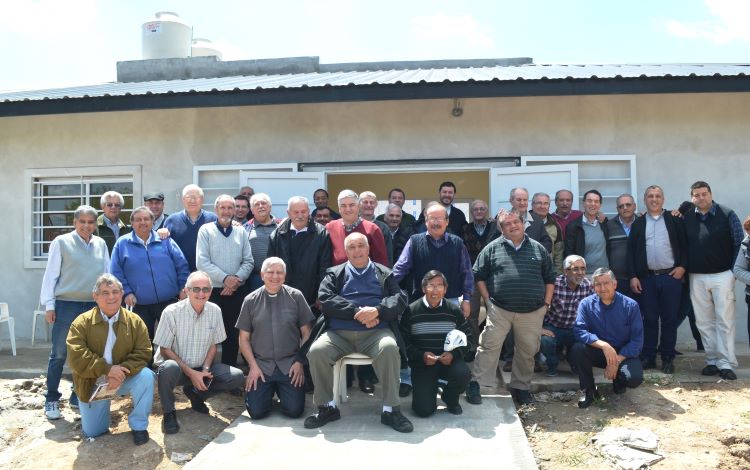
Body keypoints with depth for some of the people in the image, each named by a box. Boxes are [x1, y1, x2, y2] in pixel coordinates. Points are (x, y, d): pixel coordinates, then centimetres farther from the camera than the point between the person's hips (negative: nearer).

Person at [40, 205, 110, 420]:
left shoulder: (101, 244, 8)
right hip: (66, 305, -4)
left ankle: (78, 395, 22)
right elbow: (51, 274, -2)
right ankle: (51, 399, 12)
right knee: (59, 354, 0)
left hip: (94, 305, 4)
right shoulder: (61, 242, -2)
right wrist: (49, 304, -6)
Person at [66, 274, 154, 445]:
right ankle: (102, 406, 37)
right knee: (92, 433, 3)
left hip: (124, 378, 0)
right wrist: (107, 369, -30)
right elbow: (76, 358, -21)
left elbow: (143, 352, -14)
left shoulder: (134, 321, -8)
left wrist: (122, 373, -30)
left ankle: (138, 425, -11)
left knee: (146, 376, -32)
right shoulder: (81, 323, -12)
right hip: (92, 383, 0)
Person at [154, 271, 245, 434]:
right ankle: (168, 413, -10)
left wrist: (205, 370, -11)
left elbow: (213, 345, 6)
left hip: (201, 368, 4)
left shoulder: (215, 311, -4)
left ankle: (194, 393, 11)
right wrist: (191, 373, -19)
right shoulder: (172, 312, -16)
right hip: (176, 366, -4)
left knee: (237, 377, -15)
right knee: (169, 368, -39)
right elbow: (165, 350, -13)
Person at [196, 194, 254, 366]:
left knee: (233, 333, 9)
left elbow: (248, 261, 5)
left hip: (237, 292, 3)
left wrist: (237, 279, -11)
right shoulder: (206, 230, 0)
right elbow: (202, 262, -9)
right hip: (213, 291, -3)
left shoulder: (241, 232, 9)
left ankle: (229, 368, 21)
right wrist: (225, 278, -15)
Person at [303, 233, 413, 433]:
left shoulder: (384, 273, 19)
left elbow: (400, 298, 6)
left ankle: (391, 409, -19)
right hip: (338, 333, 1)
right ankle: (327, 407, -6)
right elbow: (326, 300, 2)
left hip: (376, 332, -1)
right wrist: (357, 312, -10)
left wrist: (377, 311, -14)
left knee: (389, 348, -33)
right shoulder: (334, 274, 19)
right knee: (316, 351, -26)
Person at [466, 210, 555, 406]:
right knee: (489, 346, -5)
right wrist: (488, 301, -2)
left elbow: (549, 278, 15)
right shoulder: (492, 249, 3)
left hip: (532, 312, 3)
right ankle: (475, 384, 3)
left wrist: (546, 303, 7)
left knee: (528, 350, 9)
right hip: (499, 310, -2)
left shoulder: (538, 249, 10)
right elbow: (479, 276, 5)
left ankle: (521, 387, 25)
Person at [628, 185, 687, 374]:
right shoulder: (638, 223, 9)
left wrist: (682, 266, -7)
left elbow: (685, 244, 4)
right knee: (649, 319, 5)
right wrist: (633, 276, -1)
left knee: (669, 319, 3)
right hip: (646, 278, 1)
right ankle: (648, 357, 13)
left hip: (671, 276, -1)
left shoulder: (674, 220, 6)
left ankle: (668, 358, 13)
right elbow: (631, 251, 6)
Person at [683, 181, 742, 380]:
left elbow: (739, 243, -1)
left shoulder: (727, 214, -2)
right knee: (704, 322, 6)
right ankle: (712, 361, 15)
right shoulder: (686, 217, 4)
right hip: (697, 277, 3)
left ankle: (726, 364, 1)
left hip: (722, 275, -3)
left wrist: (733, 270, -4)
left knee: (725, 320, -3)